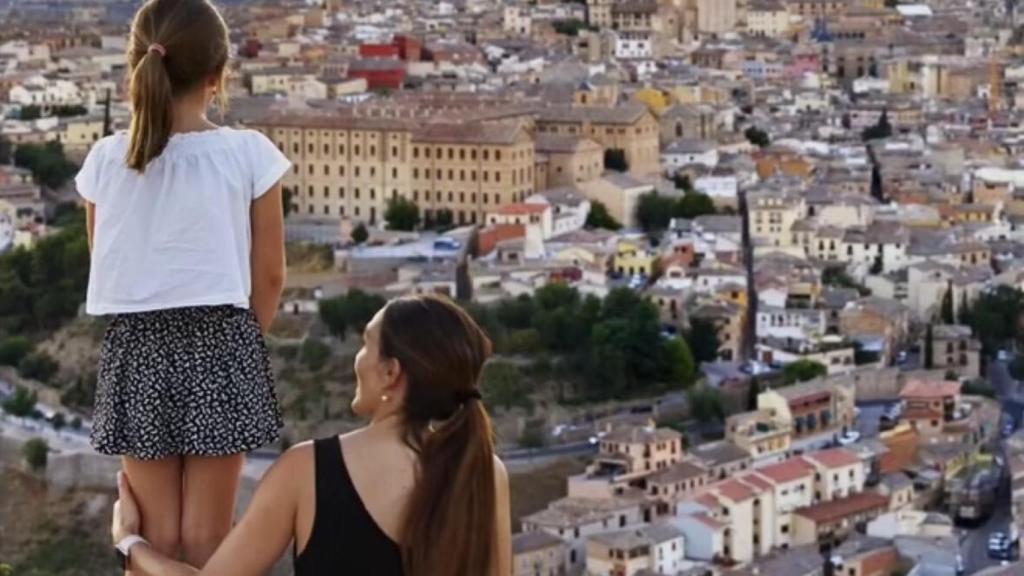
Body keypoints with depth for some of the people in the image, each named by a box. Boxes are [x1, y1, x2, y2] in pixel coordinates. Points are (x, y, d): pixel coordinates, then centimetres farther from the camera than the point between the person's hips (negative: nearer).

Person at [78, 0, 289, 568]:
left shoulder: (105, 160, -4)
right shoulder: (248, 153, -9)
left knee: (154, 529, 9)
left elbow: (105, 266, 6)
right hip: (220, 342, -1)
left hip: (136, 348, 2)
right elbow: (268, 274, -2)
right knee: (207, 530, 5)